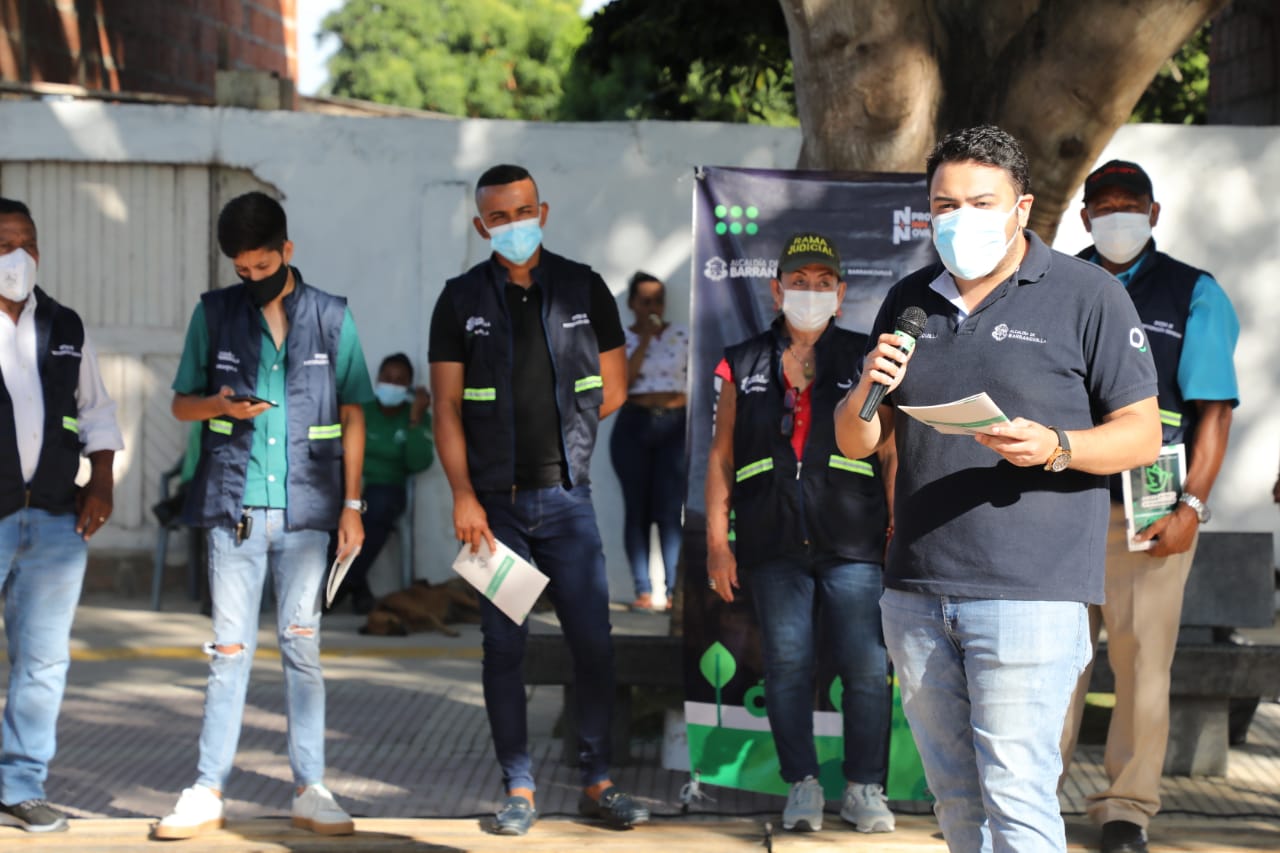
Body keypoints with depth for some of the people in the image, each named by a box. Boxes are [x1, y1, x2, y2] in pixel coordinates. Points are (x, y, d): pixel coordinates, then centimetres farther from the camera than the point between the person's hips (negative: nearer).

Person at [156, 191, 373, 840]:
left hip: (305, 507, 0)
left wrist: (352, 504, 3)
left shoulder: (332, 317, 5)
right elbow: (181, 402, 12)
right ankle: (208, 792, 4)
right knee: (230, 648, 0)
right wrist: (222, 406, -11)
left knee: (302, 646, 2)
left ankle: (310, 789, 8)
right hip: (235, 505, 0)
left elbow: (351, 415, 8)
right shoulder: (214, 313, 6)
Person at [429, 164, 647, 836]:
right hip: (495, 501, -1)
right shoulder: (461, 300, 2)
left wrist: (553, 427, 2)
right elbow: (447, 408, -1)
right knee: (504, 646, 2)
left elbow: (612, 391, 10)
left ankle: (597, 784, 8)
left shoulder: (583, 289, 5)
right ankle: (518, 790, 9)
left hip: (566, 496, 1)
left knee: (593, 641, -2)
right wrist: (463, 495, -10)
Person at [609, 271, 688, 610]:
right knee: (638, 509, -2)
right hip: (633, 427, 1)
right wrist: (644, 340, -10)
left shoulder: (681, 335, 7)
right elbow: (621, 381, -8)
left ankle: (674, 589, -7)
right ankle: (643, 590, 0)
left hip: (675, 427, 0)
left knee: (670, 510, -7)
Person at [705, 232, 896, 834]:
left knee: (866, 666, -5)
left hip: (852, 543, -1)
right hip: (774, 546, 1)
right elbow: (721, 456, 12)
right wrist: (717, 542, 5)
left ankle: (864, 789, 5)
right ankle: (802, 785, 11)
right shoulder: (743, 365, 12)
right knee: (786, 664, 1)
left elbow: (892, 452, 8)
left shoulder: (864, 359, 9)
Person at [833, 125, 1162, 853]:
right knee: (955, 794, 12)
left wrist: (1054, 449, -23)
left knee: (1015, 794, -10)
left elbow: (1142, 435, -4)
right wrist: (865, 394, -8)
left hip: (1029, 592, -6)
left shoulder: (1088, 295, -3)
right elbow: (856, 444, 15)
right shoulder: (910, 302, 13)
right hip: (917, 589, 6)